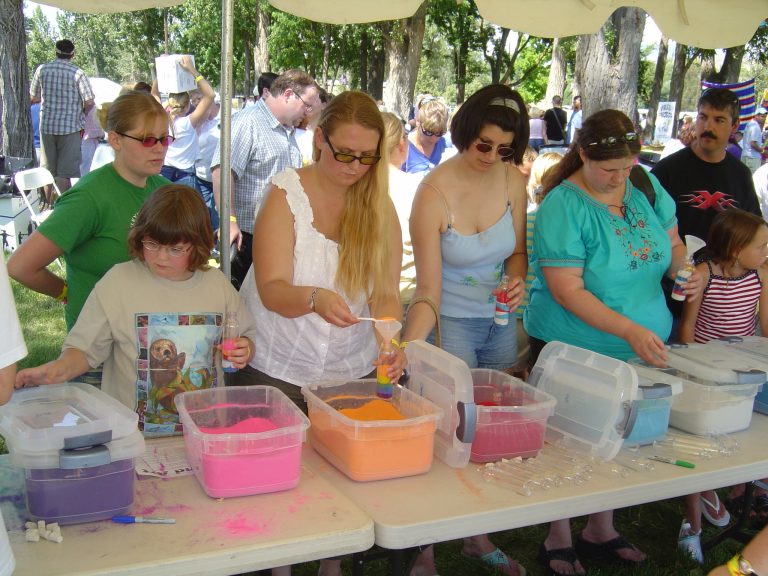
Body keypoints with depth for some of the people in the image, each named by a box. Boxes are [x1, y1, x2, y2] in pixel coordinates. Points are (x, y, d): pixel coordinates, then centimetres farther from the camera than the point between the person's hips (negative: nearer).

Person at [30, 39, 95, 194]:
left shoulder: (42, 69, 2)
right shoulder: (77, 73, -8)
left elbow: (33, 98, 10)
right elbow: (89, 102, -12)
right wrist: (81, 113, 9)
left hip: (46, 126, 4)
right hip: (70, 127, -3)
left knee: (47, 170, 13)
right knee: (65, 172, 0)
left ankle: (49, 204, 18)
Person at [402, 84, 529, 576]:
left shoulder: (513, 180, -6)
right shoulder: (434, 193, -20)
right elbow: (429, 291, -20)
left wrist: (518, 280, -14)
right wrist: (409, 350, -34)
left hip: (500, 322, 5)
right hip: (450, 324, -5)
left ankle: (479, 536, 35)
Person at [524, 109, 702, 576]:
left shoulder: (646, 186, 1)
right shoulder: (564, 204, -18)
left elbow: (671, 244, 14)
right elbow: (566, 290, -22)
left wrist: (684, 269, -10)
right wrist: (629, 330, -28)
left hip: (641, 345, 6)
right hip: (572, 349, -6)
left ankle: (601, 532, 38)